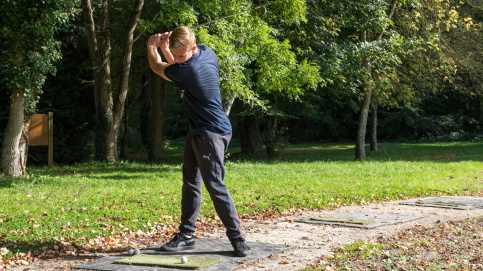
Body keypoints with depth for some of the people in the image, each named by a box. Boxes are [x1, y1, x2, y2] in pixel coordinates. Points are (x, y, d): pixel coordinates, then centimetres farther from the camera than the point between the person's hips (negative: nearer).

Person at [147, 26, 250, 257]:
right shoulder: (206, 52, 0)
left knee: (215, 186, -11)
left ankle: (237, 238, -3)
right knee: (190, 184, 10)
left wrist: (151, 47, 13)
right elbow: (174, 64, 21)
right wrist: (164, 47, 3)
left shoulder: (186, 71, -26)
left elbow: (157, 66, -5)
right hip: (197, 132, 10)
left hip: (212, 134, -10)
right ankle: (186, 235, 15)